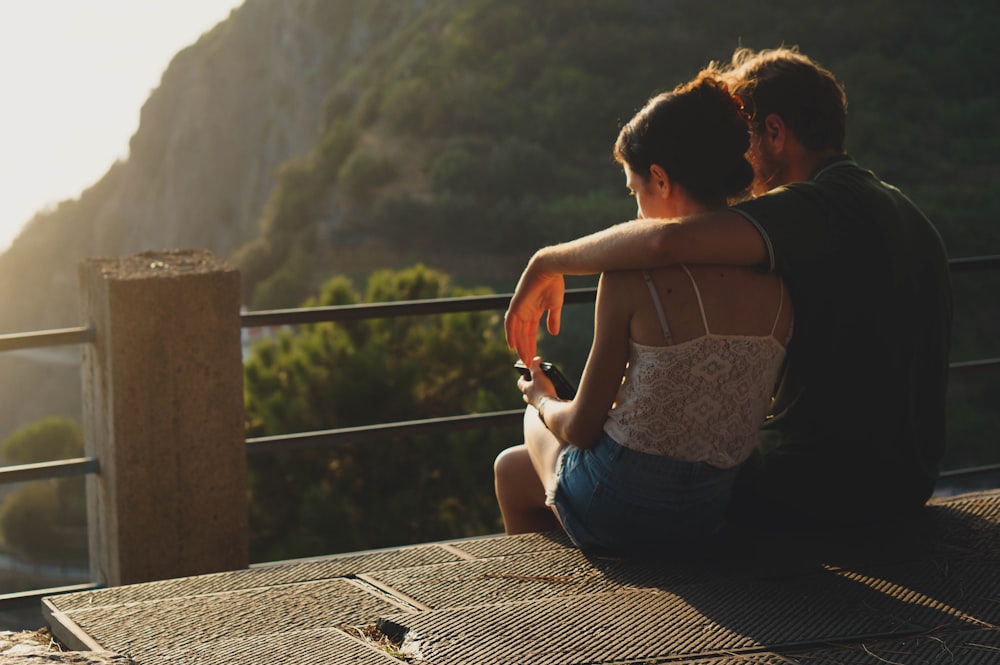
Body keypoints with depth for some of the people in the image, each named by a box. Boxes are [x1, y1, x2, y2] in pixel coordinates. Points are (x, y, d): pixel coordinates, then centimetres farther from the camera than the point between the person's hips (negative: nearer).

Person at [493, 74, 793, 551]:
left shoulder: (633, 277, -20)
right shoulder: (778, 286, -6)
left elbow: (580, 428, -12)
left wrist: (542, 400, 11)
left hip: (617, 515, -5)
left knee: (512, 468, 31)